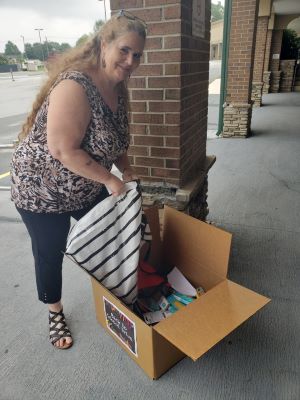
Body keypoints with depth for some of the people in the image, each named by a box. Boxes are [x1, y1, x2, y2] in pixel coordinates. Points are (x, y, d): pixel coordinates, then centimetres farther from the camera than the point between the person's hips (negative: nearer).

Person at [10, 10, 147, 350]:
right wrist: (109, 180, -25)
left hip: (87, 188, 8)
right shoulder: (75, 86, -28)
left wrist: (126, 170, -4)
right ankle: (55, 313, 36)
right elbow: (63, 150, -33)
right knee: (50, 253, 10)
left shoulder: (118, 89, -1)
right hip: (42, 188, -8)